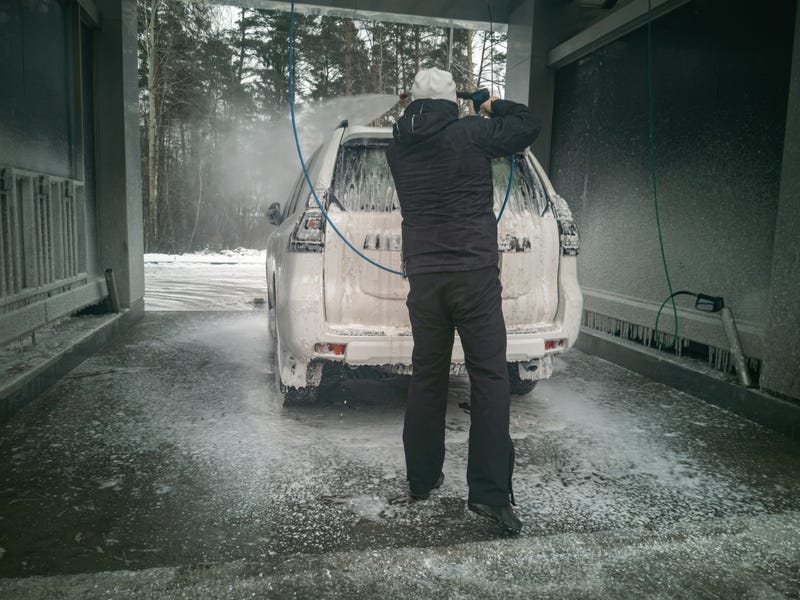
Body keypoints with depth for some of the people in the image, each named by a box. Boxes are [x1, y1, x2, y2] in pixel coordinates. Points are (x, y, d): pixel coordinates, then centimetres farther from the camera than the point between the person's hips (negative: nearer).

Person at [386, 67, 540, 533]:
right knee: (489, 377, -1)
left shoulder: (398, 148, 9)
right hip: (474, 272, -4)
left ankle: (422, 478, 22)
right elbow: (530, 125, 7)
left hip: (423, 275, 5)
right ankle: (490, 492, -2)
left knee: (427, 376, 12)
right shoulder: (470, 133, -3)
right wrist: (495, 107, 25)